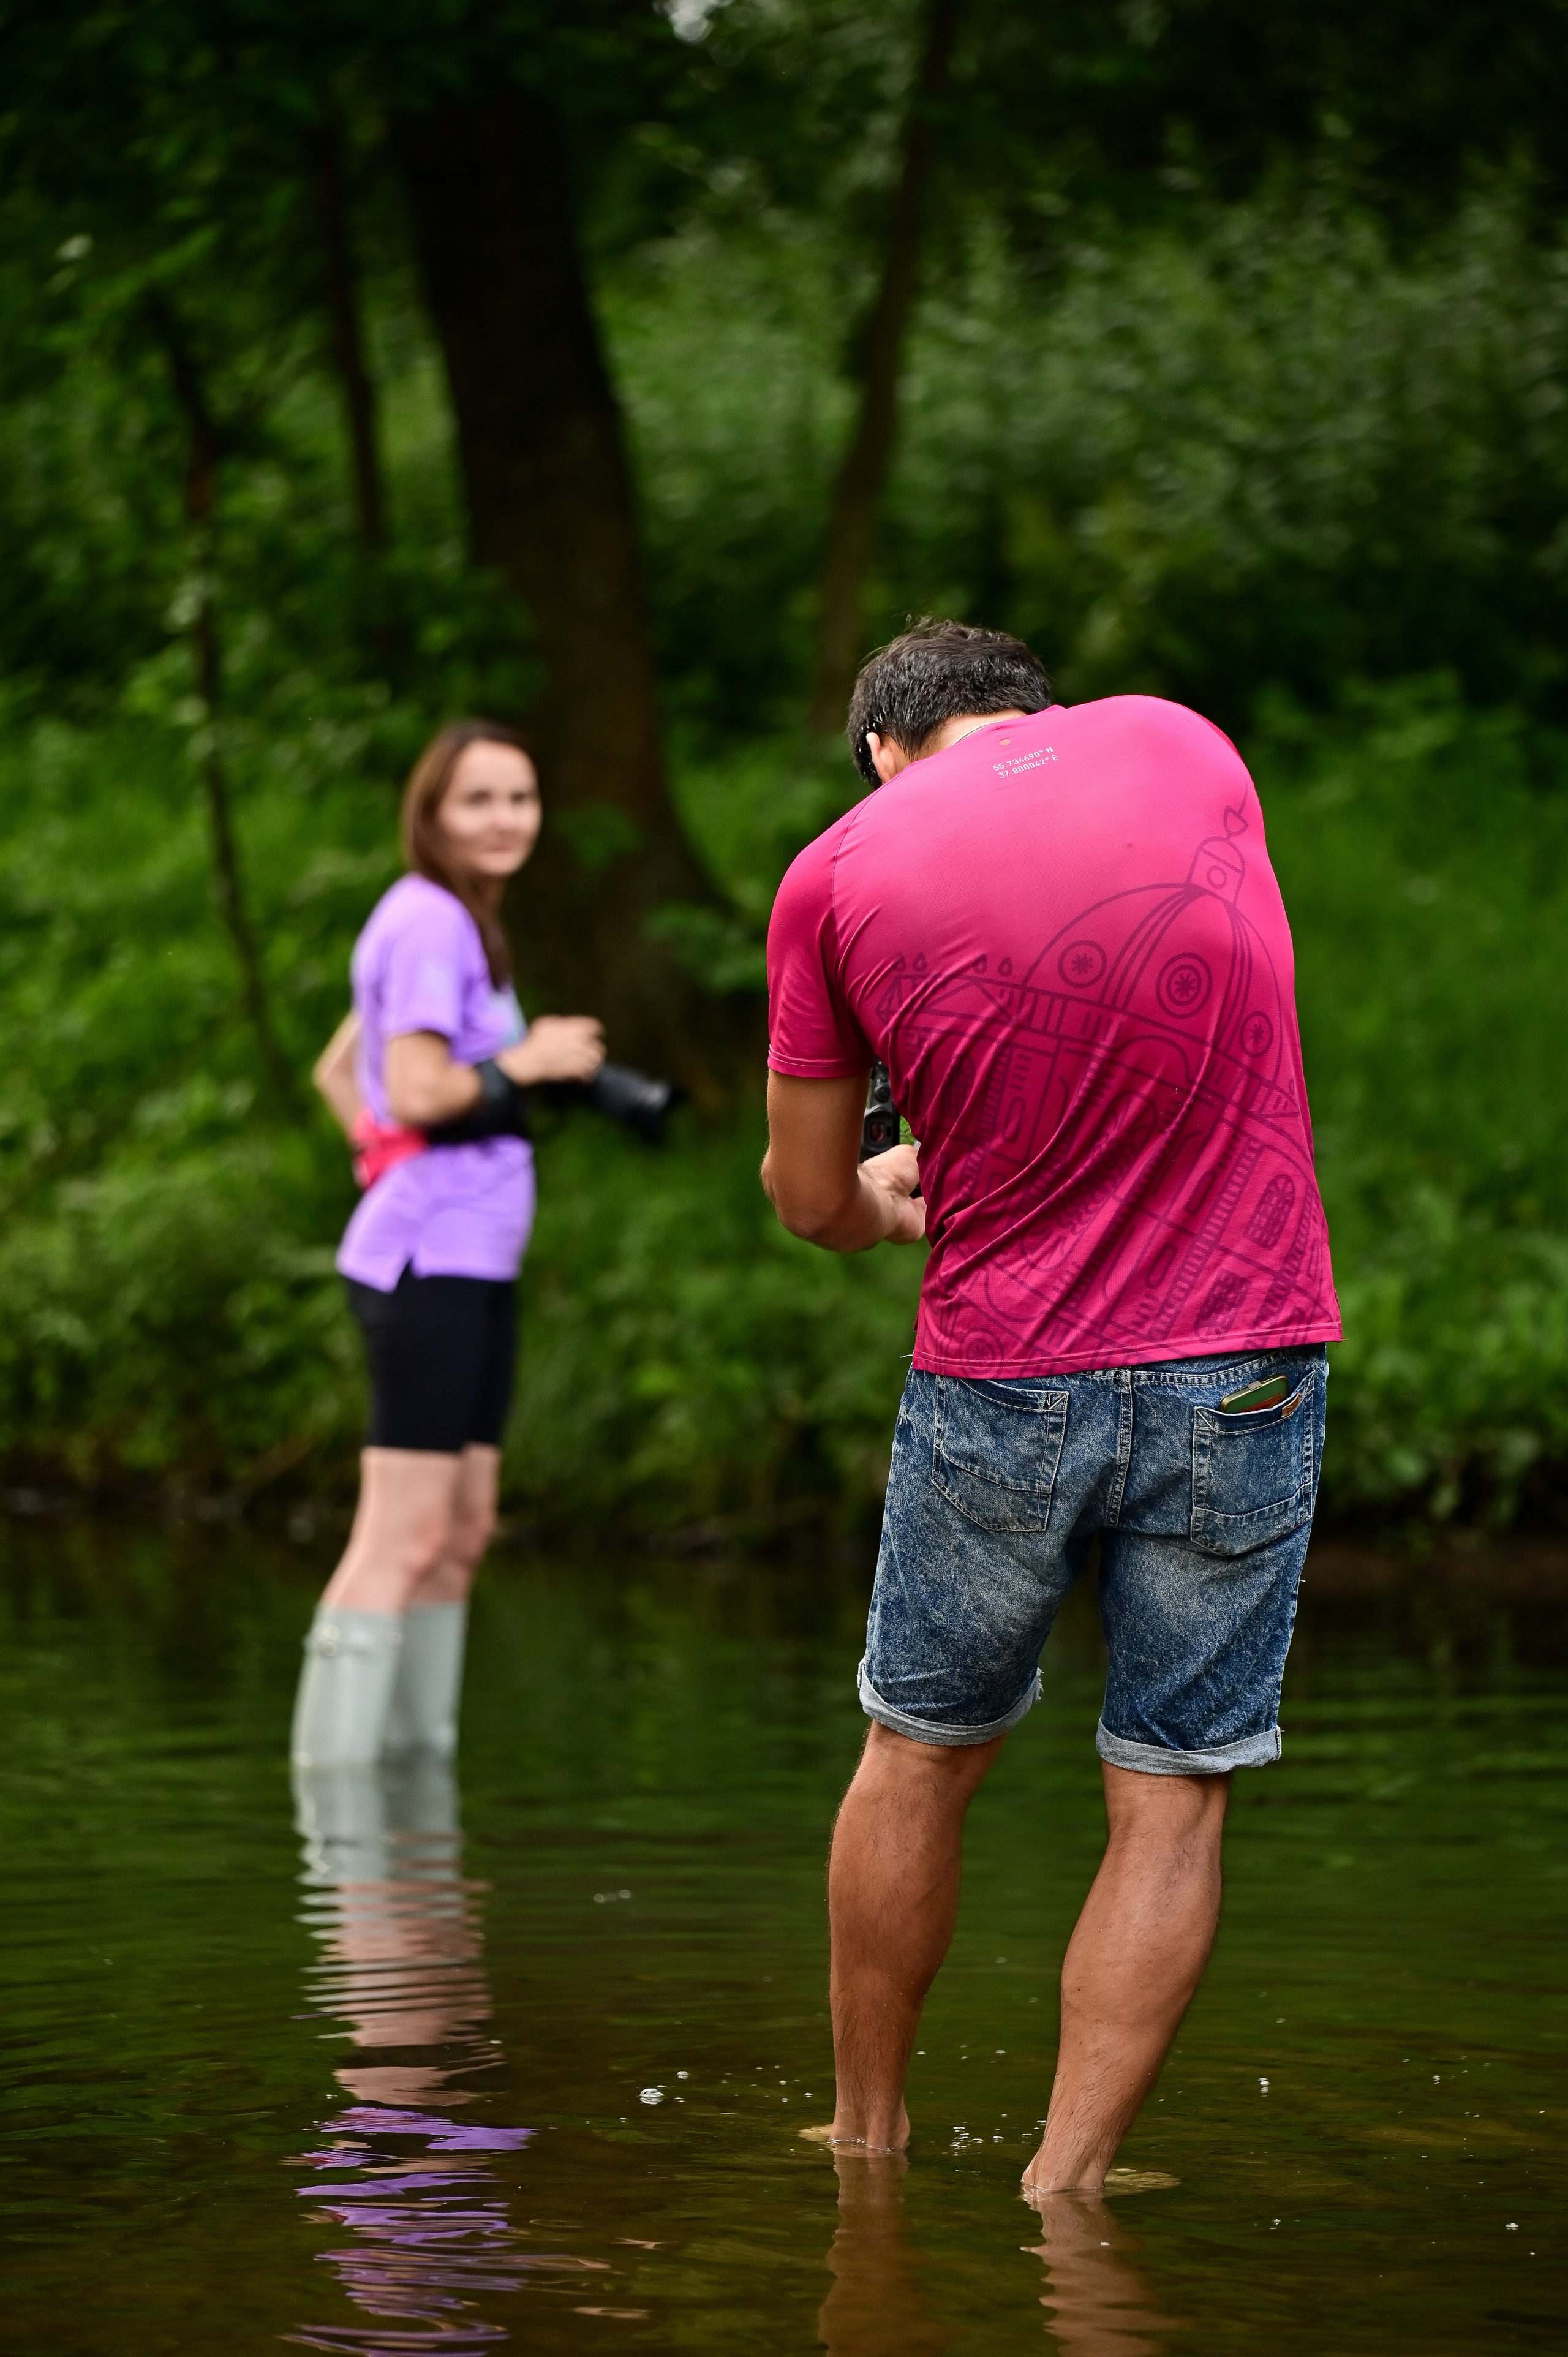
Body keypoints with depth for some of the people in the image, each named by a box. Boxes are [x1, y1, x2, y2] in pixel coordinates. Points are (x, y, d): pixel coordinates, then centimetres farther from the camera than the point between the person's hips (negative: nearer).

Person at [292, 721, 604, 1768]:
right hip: (429, 1261, -10)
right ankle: (334, 1761, -12)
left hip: (473, 1262, 10)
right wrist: (529, 1061, -8)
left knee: (463, 1533, 11)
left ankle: (419, 1755, 15)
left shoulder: (453, 921, 19)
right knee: (403, 1538, -12)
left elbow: (338, 1072, 26)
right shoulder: (430, 923, -12)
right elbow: (418, 1091, -21)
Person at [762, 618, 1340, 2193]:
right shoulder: (1184, 746, 4)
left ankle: (864, 2139, 29)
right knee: (1170, 1802, 4)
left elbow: (810, 1200, 5)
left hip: (1001, 1373, 0)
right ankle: (1064, 2187, 1)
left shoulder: (836, 874, -2)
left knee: (921, 1759, 18)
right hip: (1245, 1357, 0)